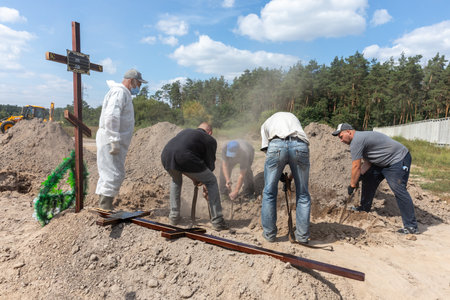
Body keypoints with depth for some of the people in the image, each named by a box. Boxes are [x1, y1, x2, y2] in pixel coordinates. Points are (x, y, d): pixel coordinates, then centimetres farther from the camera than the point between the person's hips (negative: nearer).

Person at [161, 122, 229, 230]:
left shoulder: (186, 131, 35)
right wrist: (205, 184, 39)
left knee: (176, 181, 36)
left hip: (166, 157, 6)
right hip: (186, 159, -5)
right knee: (212, 182, 15)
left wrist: (193, 178, 43)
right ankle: (217, 221, 16)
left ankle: (174, 216, 36)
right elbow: (210, 164, 23)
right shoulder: (210, 140, 20)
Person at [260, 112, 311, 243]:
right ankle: (302, 236, 19)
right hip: (300, 145, 2)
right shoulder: (294, 117, 41)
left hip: (276, 145, -1)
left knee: (269, 192, 12)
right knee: (303, 194, 13)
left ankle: (269, 233, 20)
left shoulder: (266, 123, 36)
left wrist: (280, 175, 27)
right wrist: (293, 173, 33)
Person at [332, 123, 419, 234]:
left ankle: (411, 226, -12)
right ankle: (364, 208, 25)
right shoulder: (361, 138, 12)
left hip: (399, 159, -11)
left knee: (399, 190, -15)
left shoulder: (356, 141, -21)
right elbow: (367, 163, 10)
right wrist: (358, 177, -2)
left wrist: (352, 185, -13)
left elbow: (356, 166, -22)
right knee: (368, 179, 13)